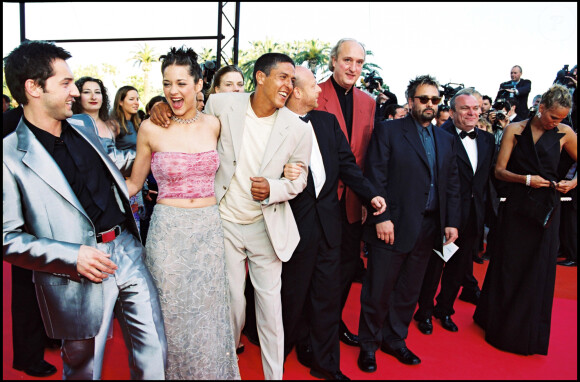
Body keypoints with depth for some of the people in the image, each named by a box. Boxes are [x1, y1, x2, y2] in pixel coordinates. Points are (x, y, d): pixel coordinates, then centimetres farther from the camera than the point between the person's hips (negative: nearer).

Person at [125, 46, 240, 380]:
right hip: (168, 230, -2)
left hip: (209, 228, 2)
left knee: (207, 312, 15)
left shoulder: (214, 124, 2)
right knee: (172, 314, 11)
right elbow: (134, 183, 5)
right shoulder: (151, 129, -5)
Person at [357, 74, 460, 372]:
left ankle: (394, 339, 34)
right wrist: (381, 217, -16)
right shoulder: (387, 131, -3)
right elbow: (375, 177, -10)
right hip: (393, 226, -5)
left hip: (429, 229, 6)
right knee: (378, 291, 6)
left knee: (409, 291, 16)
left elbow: (452, 183, 15)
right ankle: (369, 344, 25)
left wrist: (452, 222, 7)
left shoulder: (446, 139, 15)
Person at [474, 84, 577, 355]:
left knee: (539, 269, 6)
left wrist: (572, 182, -6)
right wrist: (526, 179, -17)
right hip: (517, 207, -1)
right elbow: (499, 170, -2)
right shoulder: (515, 130, 0)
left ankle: (530, 334, 25)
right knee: (510, 266, 6)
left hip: (547, 208, 1)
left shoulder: (564, 133, 3)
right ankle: (502, 326, 27)